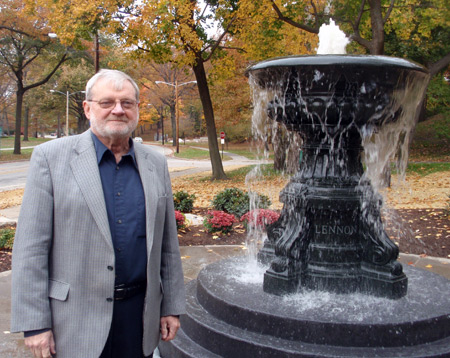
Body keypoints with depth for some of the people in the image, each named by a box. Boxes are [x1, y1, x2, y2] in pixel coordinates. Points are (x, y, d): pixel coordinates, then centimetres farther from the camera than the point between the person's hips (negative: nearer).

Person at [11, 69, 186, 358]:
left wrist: (172, 307, 8)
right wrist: (34, 323, -9)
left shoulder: (156, 164, 6)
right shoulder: (51, 157, -6)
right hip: (75, 322, -3)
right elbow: (30, 248, -7)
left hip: (139, 315, 3)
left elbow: (167, 244, 9)